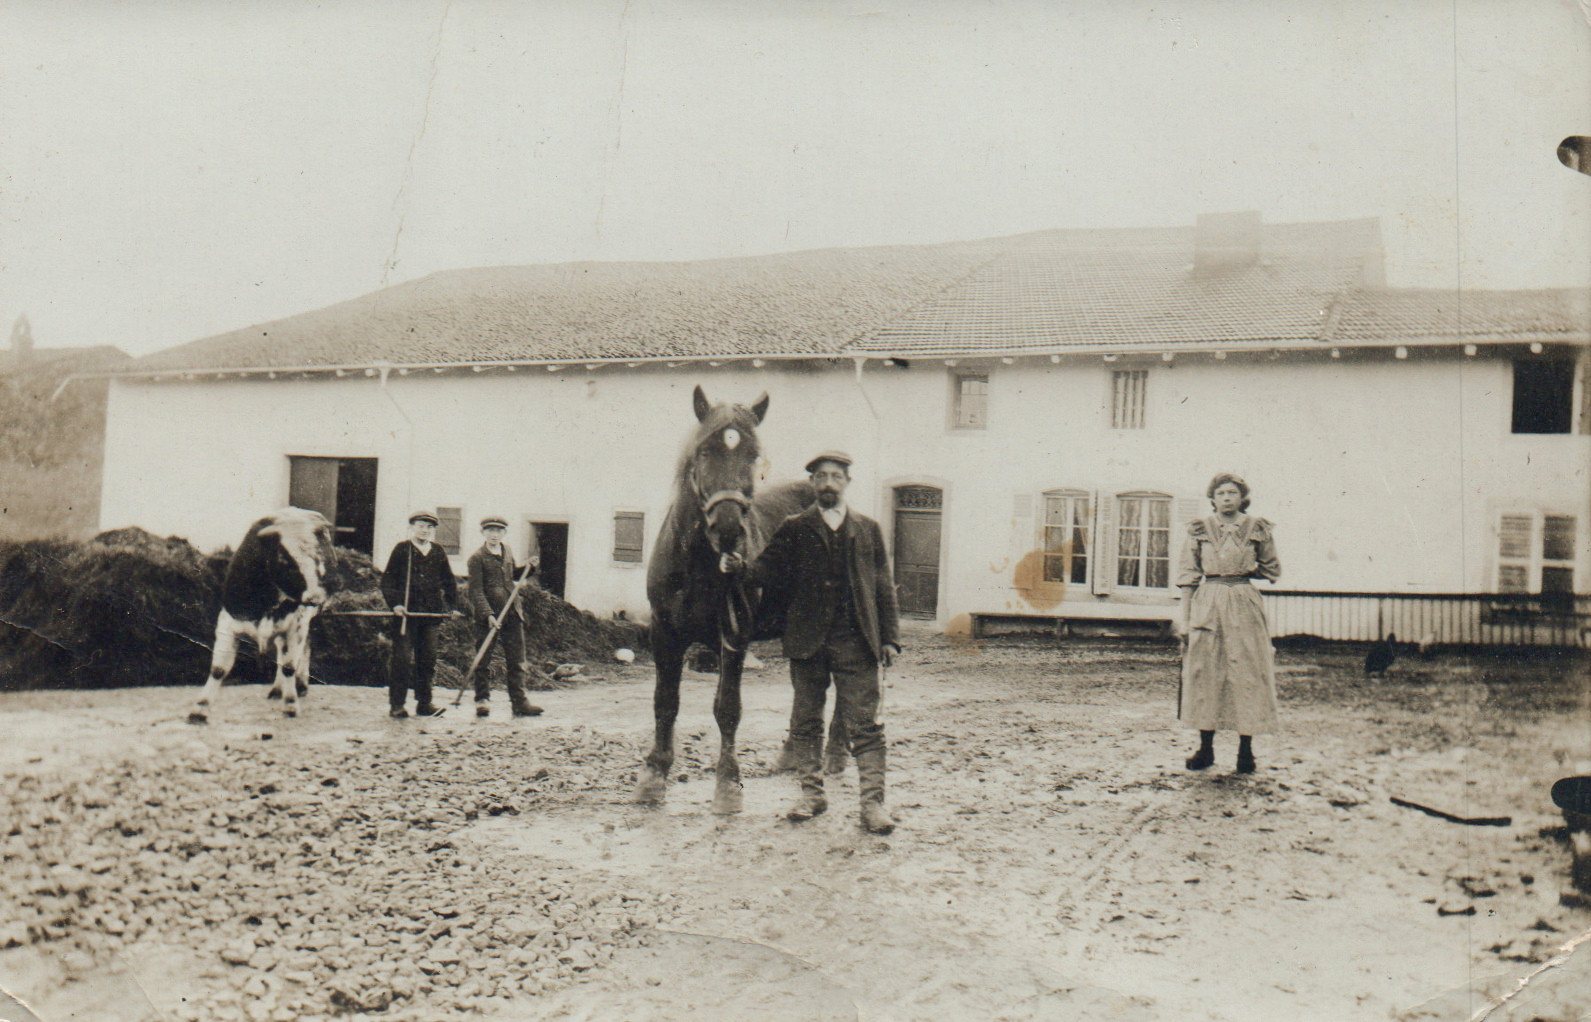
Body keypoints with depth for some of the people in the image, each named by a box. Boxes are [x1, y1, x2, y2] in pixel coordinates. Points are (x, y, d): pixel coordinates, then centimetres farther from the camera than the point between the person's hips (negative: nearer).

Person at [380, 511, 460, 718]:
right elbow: (387, 580, -1)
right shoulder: (402, 549, 2)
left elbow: (449, 582, 20)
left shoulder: (438, 553, 13)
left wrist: (450, 606, 12)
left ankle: (424, 703, 13)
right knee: (402, 658, -5)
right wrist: (394, 604, -12)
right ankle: (397, 704, 0)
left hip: (431, 613, 4)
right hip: (405, 611, -4)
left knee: (428, 659, 5)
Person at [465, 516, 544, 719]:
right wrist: (488, 614, -22)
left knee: (517, 660, 4)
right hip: (487, 615, -5)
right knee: (483, 660, 2)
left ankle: (519, 701, 8)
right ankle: (481, 699, 13)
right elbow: (476, 590, -13)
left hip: (512, 613, 5)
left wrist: (527, 567, 9)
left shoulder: (507, 551, 11)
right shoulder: (477, 558, -8)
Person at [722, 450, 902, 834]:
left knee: (865, 724, -3)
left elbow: (884, 587, 10)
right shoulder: (794, 528, 8)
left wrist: (889, 638, 4)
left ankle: (872, 801, 0)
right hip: (807, 640, 1)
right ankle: (811, 792, 21)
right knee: (806, 722, 9)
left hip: (856, 643, -1)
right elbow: (771, 569, -1)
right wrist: (741, 566, -23)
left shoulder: (868, 529, 11)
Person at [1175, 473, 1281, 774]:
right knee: (1204, 674, 2)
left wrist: (1245, 570, 2)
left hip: (1244, 605, 0)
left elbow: (1272, 570, 15)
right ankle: (1205, 749, 13)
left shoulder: (1258, 529, 4)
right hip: (1207, 605, 0)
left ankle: (1246, 750, 7)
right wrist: (1184, 618, -1)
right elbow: (1188, 576, 3)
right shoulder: (1199, 529, 4)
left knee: (1247, 673, -2)